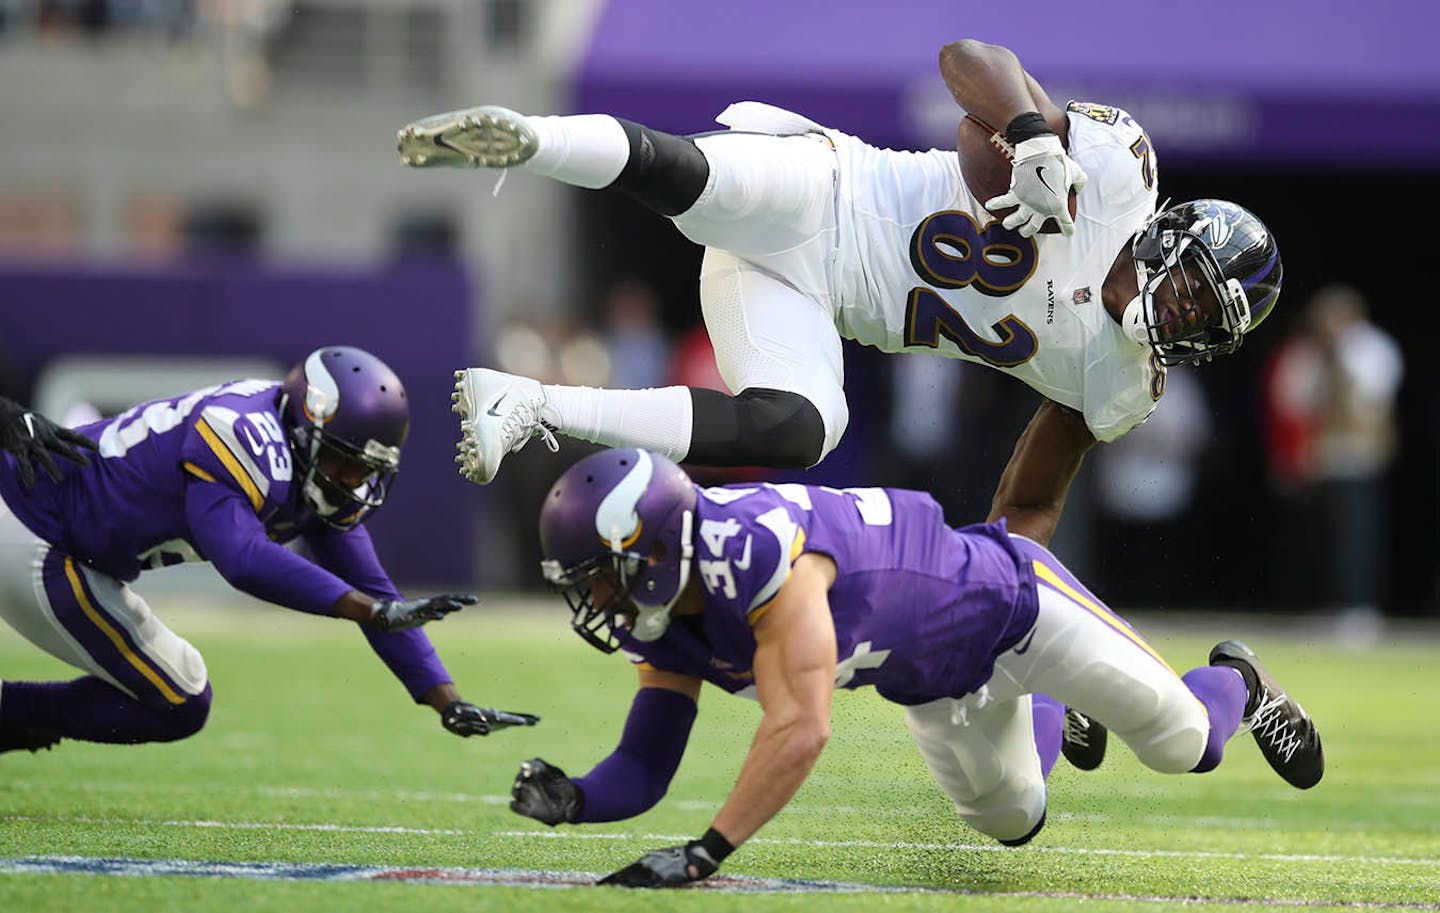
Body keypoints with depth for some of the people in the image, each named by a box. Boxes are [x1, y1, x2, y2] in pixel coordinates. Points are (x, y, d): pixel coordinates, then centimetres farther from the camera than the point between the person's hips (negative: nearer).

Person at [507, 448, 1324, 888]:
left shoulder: (757, 555, -44)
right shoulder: (661, 620, -18)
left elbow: (800, 731, -50)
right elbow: (646, 765, -14)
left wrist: (705, 853, -55)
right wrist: (571, 800, -37)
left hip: (1004, 599, -7)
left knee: (1180, 744, 3)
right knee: (1011, 819, 24)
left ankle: (1237, 686, 38)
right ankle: (1052, 726, 56)